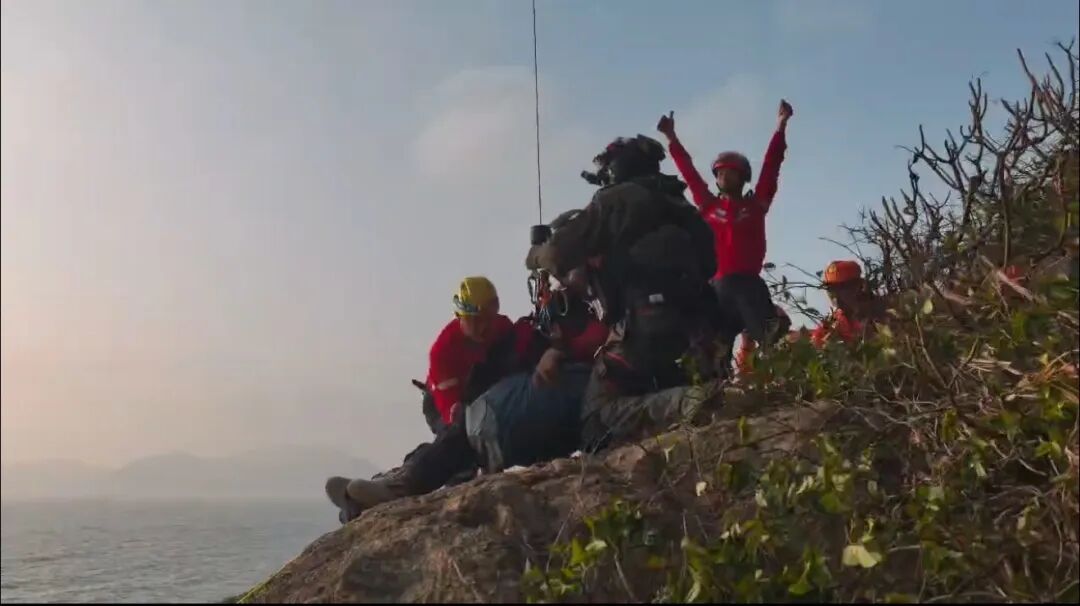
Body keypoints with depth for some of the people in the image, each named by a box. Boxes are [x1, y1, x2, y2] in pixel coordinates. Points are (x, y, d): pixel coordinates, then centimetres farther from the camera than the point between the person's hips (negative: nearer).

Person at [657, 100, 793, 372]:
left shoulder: (756, 204, 13)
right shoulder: (709, 206, 17)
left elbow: (771, 167, 9)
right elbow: (688, 172, 21)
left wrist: (780, 127, 4)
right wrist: (672, 139, 23)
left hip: (749, 284, -2)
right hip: (717, 286, 2)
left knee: (774, 345, -14)